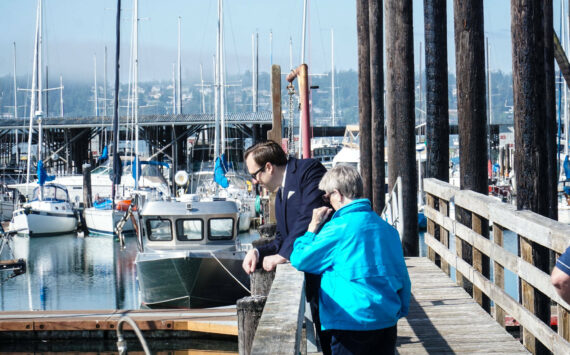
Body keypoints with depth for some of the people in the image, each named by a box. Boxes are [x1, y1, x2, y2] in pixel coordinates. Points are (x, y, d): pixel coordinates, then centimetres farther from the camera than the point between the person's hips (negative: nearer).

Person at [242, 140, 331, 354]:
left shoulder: (309, 170, -9)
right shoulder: (281, 193, 20)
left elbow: (310, 217, -21)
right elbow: (283, 239, 19)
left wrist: (283, 254, -18)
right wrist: (258, 253, 1)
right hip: (314, 276, 9)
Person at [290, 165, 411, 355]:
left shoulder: (339, 227, -11)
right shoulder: (387, 227, 8)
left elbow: (300, 260, -4)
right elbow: (402, 276, 12)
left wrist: (313, 227, 7)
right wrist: (401, 310, 21)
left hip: (353, 323, -6)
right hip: (388, 321, 7)